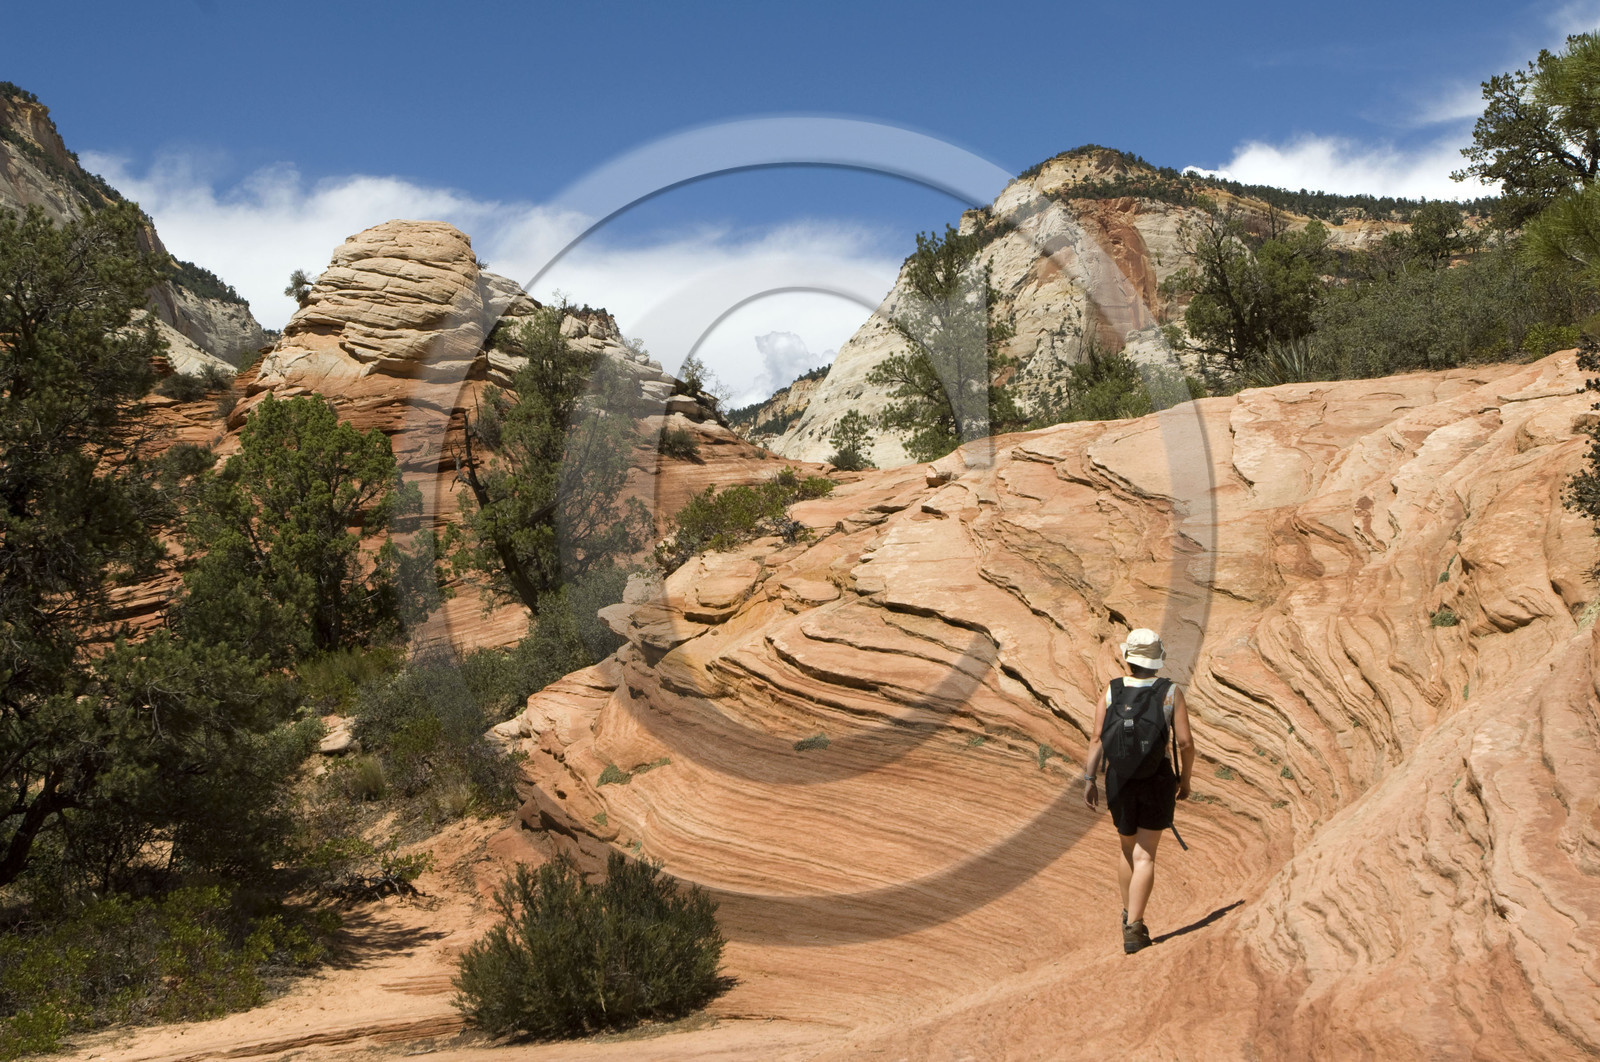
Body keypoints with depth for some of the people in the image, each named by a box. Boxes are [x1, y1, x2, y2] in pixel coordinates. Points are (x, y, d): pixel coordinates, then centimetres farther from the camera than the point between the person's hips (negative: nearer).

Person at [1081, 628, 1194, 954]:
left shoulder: (1112, 691, -3)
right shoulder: (1171, 693, -7)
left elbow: (1097, 738, -9)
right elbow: (1185, 742, -10)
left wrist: (1089, 779, -7)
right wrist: (1185, 778, 5)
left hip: (1118, 781, 2)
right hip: (1157, 781, -2)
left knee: (1128, 850, 22)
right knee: (1144, 857, 0)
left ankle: (1129, 916, 33)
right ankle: (1133, 928, -9)